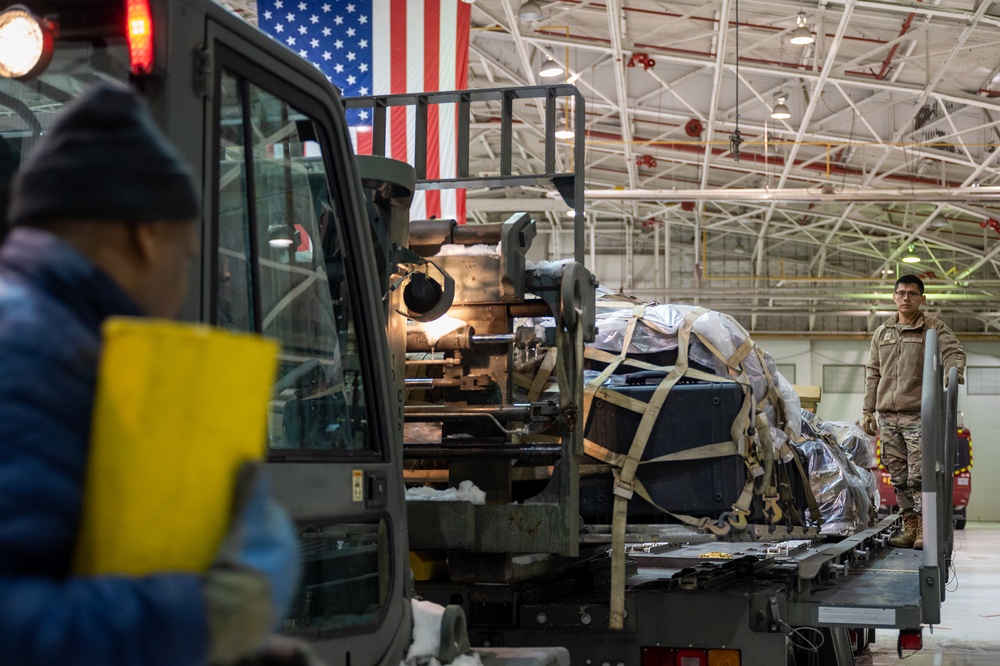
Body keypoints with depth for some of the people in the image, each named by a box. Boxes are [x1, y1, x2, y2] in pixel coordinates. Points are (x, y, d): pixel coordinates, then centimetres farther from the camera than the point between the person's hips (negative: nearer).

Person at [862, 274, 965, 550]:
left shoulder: (934, 328, 5)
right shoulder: (882, 333, 19)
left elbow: (953, 351, -9)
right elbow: (873, 374, 21)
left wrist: (953, 370, -32)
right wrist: (868, 411, 16)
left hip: (919, 415, -5)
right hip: (887, 416, 5)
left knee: (919, 475, -12)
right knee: (899, 476, 5)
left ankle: (925, 530, -7)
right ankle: (909, 527, 12)